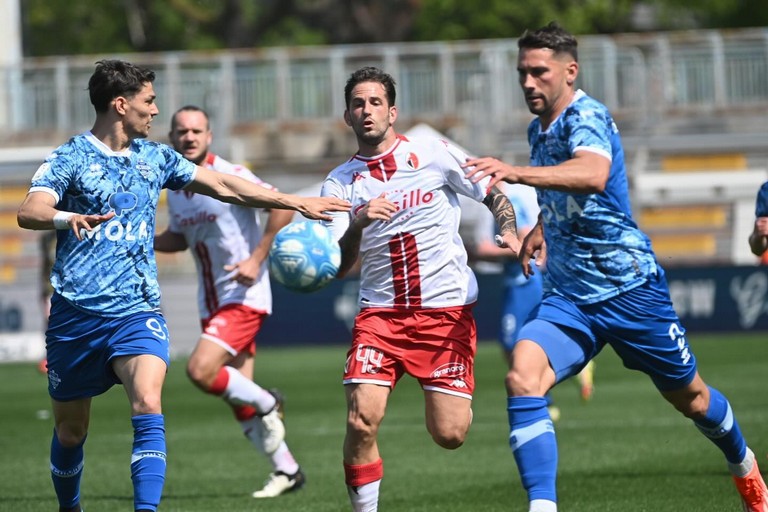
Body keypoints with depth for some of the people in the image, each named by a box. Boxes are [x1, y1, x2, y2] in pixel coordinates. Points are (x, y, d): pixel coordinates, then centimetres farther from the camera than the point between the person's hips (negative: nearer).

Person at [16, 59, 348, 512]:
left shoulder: (155, 157, 11)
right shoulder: (70, 158, -5)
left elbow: (224, 186, 18)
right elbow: (29, 213, -20)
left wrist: (297, 202, 17)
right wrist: (67, 218, -42)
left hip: (137, 310, 3)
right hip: (75, 315, -2)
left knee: (148, 406, -23)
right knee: (70, 430, 8)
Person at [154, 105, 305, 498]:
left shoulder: (231, 177, -15)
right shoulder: (176, 190, 8)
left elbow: (282, 207, -18)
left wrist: (256, 259, -23)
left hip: (244, 297, -8)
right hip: (211, 303, 8)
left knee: (200, 371, -22)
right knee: (238, 396, 7)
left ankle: (267, 403, 3)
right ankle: (286, 470, 20)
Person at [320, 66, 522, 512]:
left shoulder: (433, 154, -1)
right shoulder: (340, 184, 3)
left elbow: (495, 194, 9)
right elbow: (338, 268, -4)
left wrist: (510, 233, -11)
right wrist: (358, 225, -23)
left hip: (448, 310, -1)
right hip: (380, 313, 1)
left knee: (449, 435, -6)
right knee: (362, 421, -18)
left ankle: (459, 401, 31)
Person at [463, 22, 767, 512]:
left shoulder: (587, 116, -17)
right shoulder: (539, 129, 8)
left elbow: (593, 174, -42)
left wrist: (516, 173, -54)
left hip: (630, 287, -6)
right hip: (569, 297, 6)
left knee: (689, 397, 12)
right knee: (522, 377, -22)